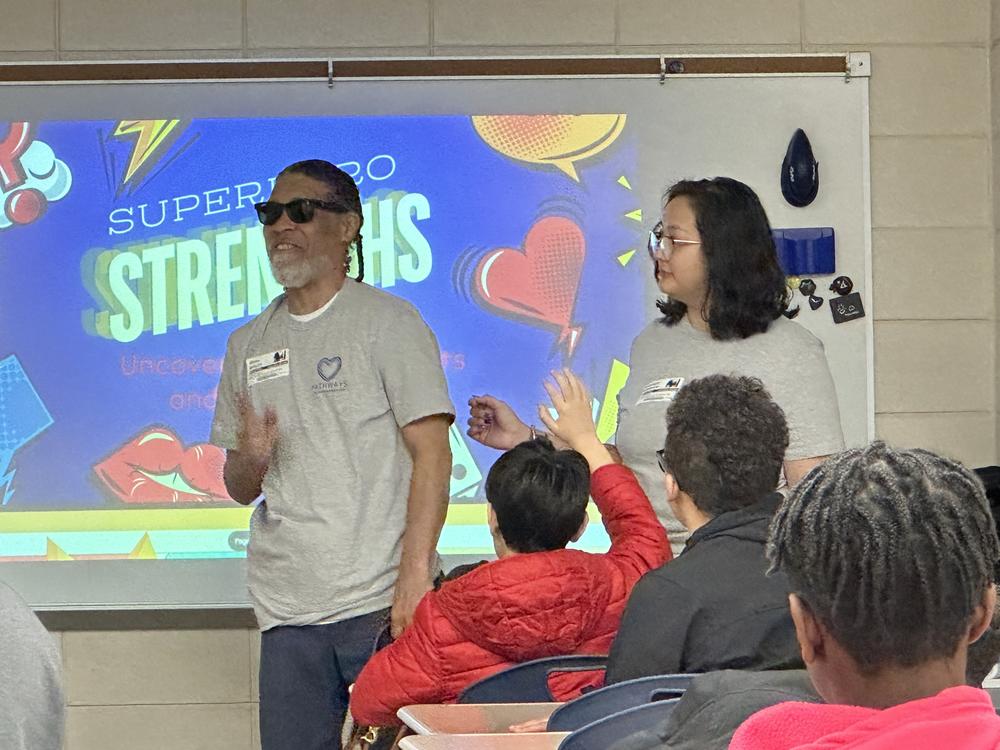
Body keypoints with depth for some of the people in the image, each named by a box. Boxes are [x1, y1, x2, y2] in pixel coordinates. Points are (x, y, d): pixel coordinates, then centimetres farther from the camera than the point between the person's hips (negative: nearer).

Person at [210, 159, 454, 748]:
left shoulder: (389, 321, 0)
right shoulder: (248, 345, 17)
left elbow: (432, 453, -8)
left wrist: (414, 572, -19)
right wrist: (251, 459, -4)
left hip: (382, 603, -5)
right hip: (286, 610, 5)